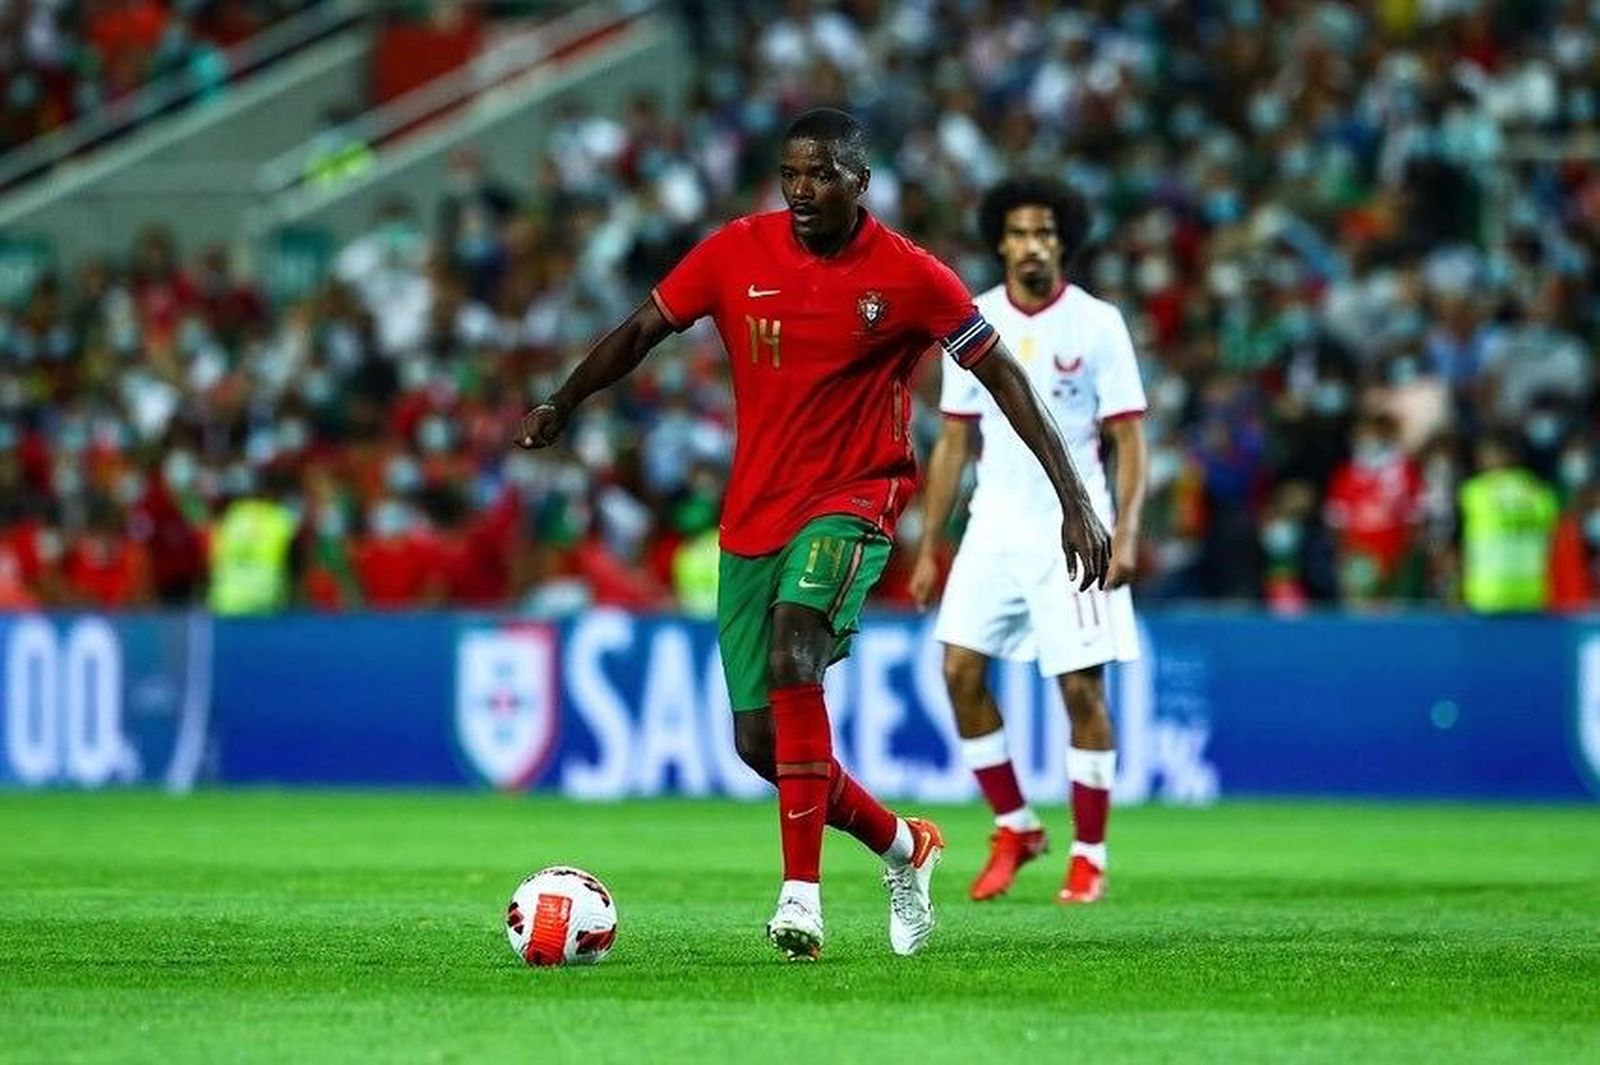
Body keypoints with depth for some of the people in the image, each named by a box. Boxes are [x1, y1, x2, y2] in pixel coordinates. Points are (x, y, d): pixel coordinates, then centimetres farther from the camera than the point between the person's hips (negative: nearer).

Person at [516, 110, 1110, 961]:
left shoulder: (909, 277, -8)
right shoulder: (737, 252, -1)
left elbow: (1001, 375, -3)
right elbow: (644, 330, 8)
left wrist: (1074, 499, -7)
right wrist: (561, 406, -1)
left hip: (852, 499, -5)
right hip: (752, 515, 5)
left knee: (792, 653, -32)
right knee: (760, 741, 5)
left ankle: (801, 893, -32)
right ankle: (903, 846, 31)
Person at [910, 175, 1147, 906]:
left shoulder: (1097, 324, -4)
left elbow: (1129, 437, -4)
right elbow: (953, 442, 11)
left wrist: (1126, 532, -16)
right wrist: (928, 548, 7)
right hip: (993, 530, 4)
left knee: (1081, 687, -4)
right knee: (961, 670, -5)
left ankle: (1089, 856, 7)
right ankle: (1013, 828, 11)